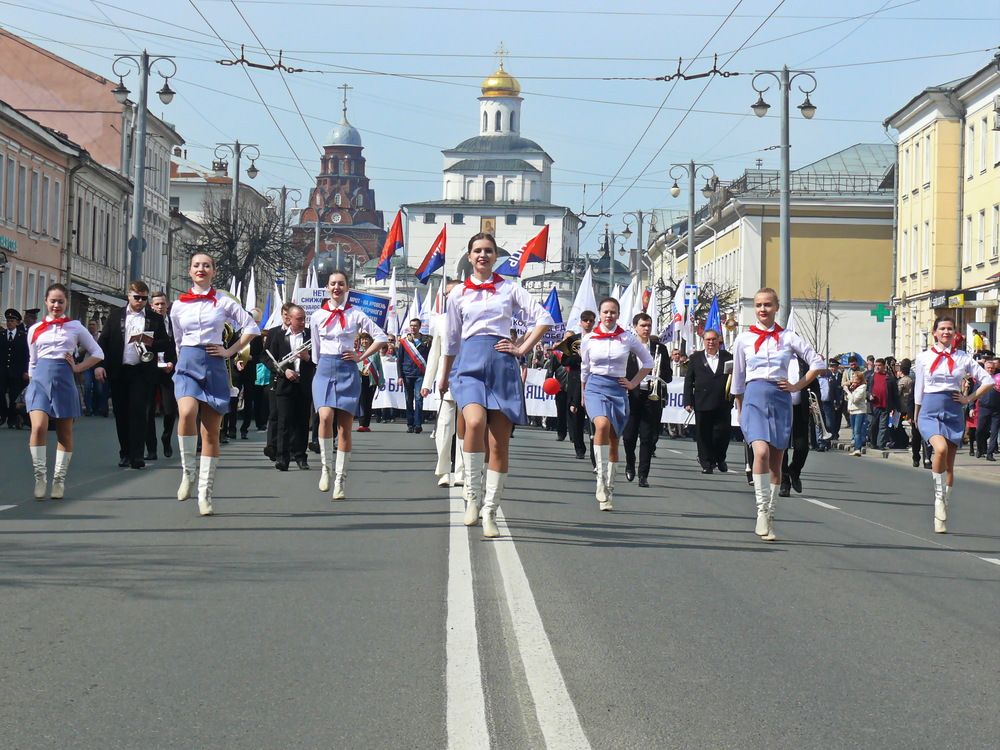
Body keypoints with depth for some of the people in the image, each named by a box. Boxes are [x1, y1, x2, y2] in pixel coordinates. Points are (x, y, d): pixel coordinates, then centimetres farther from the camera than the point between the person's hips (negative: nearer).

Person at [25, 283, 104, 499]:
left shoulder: (75, 327, 8)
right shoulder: (35, 329, 12)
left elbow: (97, 353, 11)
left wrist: (77, 367, 1)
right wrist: (32, 382, 13)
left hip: (64, 380, 0)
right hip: (40, 379, 0)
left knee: (65, 433, 4)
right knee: (38, 427, -19)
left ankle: (59, 479, 13)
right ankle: (39, 476, -11)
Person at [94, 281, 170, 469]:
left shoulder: (155, 318, 7)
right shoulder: (115, 316, 10)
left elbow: (166, 344, 6)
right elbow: (103, 341, 7)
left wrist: (150, 343, -15)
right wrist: (99, 365, -5)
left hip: (142, 372, -2)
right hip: (118, 371, 2)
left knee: (139, 411, -9)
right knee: (121, 414, 6)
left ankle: (136, 455, -10)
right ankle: (125, 453, 16)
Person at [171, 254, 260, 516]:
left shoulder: (224, 302, 4)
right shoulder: (179, 305, 10)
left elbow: (252, 327, 7)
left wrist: (230, 351, 1)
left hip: (214, 366, 0)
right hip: (187, 364, 0)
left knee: (211, 433, 1)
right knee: (187, 413, -30)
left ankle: (205, 494, 7)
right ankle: (187, 472, -14)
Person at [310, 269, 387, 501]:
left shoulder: (355, 315, 4)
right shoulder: (317, 316, 9)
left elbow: (380, 337, 4)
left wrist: (361, 356, -1)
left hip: (348, 370, -1)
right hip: (325, 369, 1)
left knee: (344, 428, -2)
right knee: (325, 417, -24)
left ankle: (341, 480, 2)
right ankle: (326, 467, -7)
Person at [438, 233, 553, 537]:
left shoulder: (509, 289, 10)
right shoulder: (458, 293, 14)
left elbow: (544, 318, 6)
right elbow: (452, 338, 23)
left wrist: (523, 349, -1)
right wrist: (444, 375, 28)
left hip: (502, 363, 0)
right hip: (470, 363, 0)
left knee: (500, 443, -2)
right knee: (475, 422, -29)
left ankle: (490, 512, 5)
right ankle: (472, 493, -15)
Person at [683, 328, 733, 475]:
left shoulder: (728, 357, 9)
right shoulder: (695, 358, 9)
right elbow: (688, 381, 6)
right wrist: (688, 401, -2)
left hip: (723, 405, 0)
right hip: (702, 404, 0)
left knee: (723, 433, -2)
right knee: (704, 435, 2)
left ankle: (720, 459, 21)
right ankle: (706, 464, 11)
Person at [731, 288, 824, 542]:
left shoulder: (788, 338, 6)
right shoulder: (744, 339, 7)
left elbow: (817, 363, 10)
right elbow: (738, 378, 14)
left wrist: (798, 386, 2)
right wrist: (740, 411, 16)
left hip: (780, 399, 2)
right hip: (754, 398, -2)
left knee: (776, 463, 5)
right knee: (761, 452, -24)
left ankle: (768, 516, 15)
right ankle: (762, 511, -22)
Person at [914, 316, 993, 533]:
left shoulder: (963, 358, 6)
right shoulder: (924, 358, 5)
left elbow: (988, 381, 9)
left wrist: (970, 399, 2)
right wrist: (916, 417, 14)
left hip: (953, 414, 2)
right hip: (930, 412, -2)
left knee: (949, 464, 4)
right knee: (941, 448, -31)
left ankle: (941, 516, 13)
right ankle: (939, 495, -16)